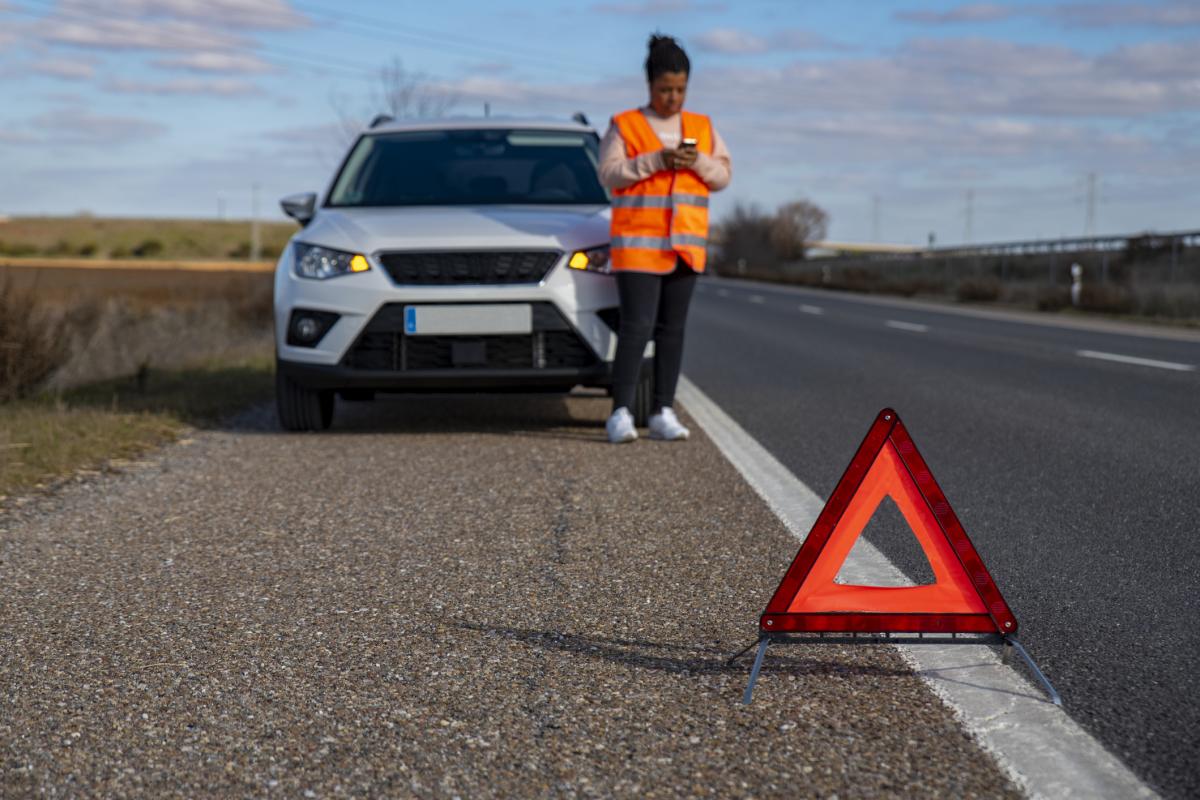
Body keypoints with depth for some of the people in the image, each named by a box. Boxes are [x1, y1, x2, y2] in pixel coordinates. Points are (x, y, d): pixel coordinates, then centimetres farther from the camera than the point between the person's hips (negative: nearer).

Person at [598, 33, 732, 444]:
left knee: (672, 330, 5)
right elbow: (609, 174, -7)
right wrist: (655, 161, -17)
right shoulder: (624, 125, 3)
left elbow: (724, 175, 10)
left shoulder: (703, 128, 14)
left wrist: (698, 162, -10)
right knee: (637, 326, -12)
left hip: (685, 243, 4)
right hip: (637, 241, -4)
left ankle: (663, 413, 9)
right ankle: (620, 413, -11)